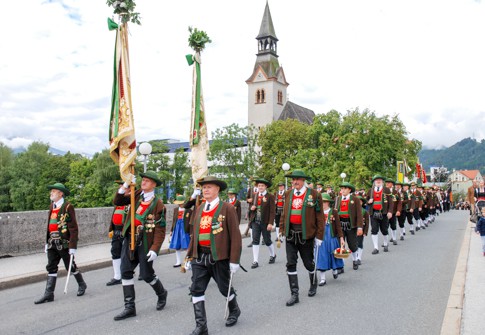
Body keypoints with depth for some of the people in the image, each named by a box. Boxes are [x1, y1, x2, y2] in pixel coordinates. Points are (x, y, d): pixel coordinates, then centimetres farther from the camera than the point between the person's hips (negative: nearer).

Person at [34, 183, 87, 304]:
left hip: (64, 243, -6)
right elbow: (49, 225, 15)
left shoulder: (68, 207, -11)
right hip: (52, 243, 7)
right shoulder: (52, 206, 11)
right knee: (51, 268, 5)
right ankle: (49, 294, 8)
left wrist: (73, 246, -17)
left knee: (70, 266, 6)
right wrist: (47, 242, 14)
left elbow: (73, 228, -14)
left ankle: (82, 285, 27)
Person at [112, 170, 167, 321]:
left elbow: (160, 230, -12)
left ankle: (162, 294, 32)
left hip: (145, 242, -5)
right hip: (129, 239, 5)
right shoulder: (136, 194, 6)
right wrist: (125, 186, -13)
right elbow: (117, 202, 1)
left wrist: (155, 249, -20)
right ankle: (129, 307, 11)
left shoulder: (158, 204, -10)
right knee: (126, 271, 2)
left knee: (146, 274, 3)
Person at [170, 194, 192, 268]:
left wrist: (191, 232, -10)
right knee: (177, 246, 11)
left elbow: (191, 222, -7)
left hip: (185, 229, -5)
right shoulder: (175, 209, 9)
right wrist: (171, 230, 14)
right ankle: (178, 262, 23)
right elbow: (174, 220, 15)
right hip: (177, 229, 5)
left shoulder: (189, 210, -7)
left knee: (187, 246, -3)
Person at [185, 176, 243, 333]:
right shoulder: (199, 210, 9)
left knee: (225, 288, 13)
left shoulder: (227, 208, -8)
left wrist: (234, 260, -13)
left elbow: (235, 236, -11)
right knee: (196, 290, 0)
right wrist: (189, 257, 13)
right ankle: (201, 325, 10)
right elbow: (194, 235, 14)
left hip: (219, 257, -4)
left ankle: (234, 310, 42)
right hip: (200, 257, 5)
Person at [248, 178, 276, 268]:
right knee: (255, 240, -2)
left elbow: (272, 211, -10)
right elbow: (251, 207, 19)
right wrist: (251, 208, -6)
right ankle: (255, 261, 2)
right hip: (255, 221, 4)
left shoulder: (270, 196, -6)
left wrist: (270, 223, -17)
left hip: (265, 223, -4)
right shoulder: (254, 195, 9)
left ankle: (273, 255, 36)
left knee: (267, 240, 9)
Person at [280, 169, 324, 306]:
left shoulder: (314, 194, -6)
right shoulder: (288, 194, 6)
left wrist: (319, 236, -7)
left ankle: (313, 284, 40)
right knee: (290, 264, 0)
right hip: (290, 233, 3)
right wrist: (282, 231, 10)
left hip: (306, 234, -3)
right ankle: (294, 294, 9)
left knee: (308, 262, 11)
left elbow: (319, 217, -6)